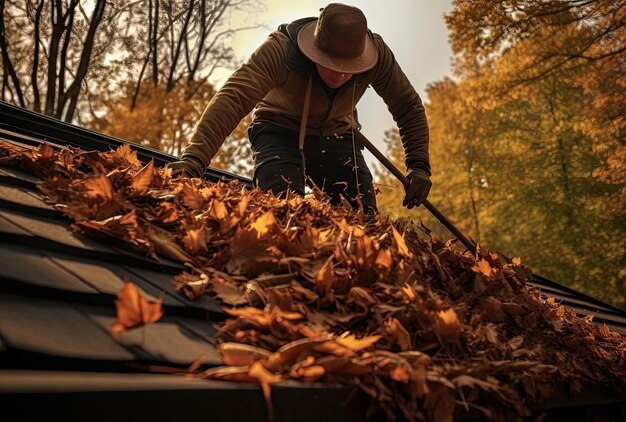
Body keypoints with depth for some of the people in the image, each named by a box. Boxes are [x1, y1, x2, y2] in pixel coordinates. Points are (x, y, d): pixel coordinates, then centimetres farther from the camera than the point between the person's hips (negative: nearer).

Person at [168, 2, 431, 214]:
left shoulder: (377, 54, -21)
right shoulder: (280, 49, -32)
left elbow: (409, 106, -6)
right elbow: (232, 98, -44)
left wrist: (419, 165, -17)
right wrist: (193, 160, -57)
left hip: (336, 137, 3)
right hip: (280, 133, -3)